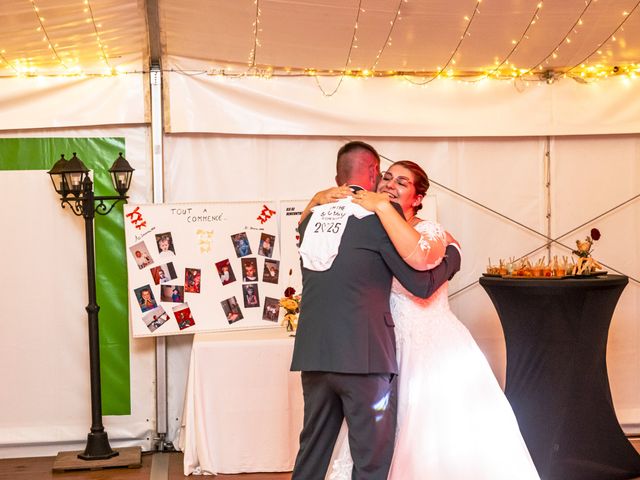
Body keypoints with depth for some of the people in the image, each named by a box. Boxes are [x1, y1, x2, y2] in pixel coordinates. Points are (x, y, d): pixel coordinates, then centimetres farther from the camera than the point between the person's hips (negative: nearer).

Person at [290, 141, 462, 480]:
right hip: (363, 355, -6)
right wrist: (453, 253, 14)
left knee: (312, 451, 16)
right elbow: (423, 284, -3)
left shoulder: (313, 218, 11)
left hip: (312, 353, 6)